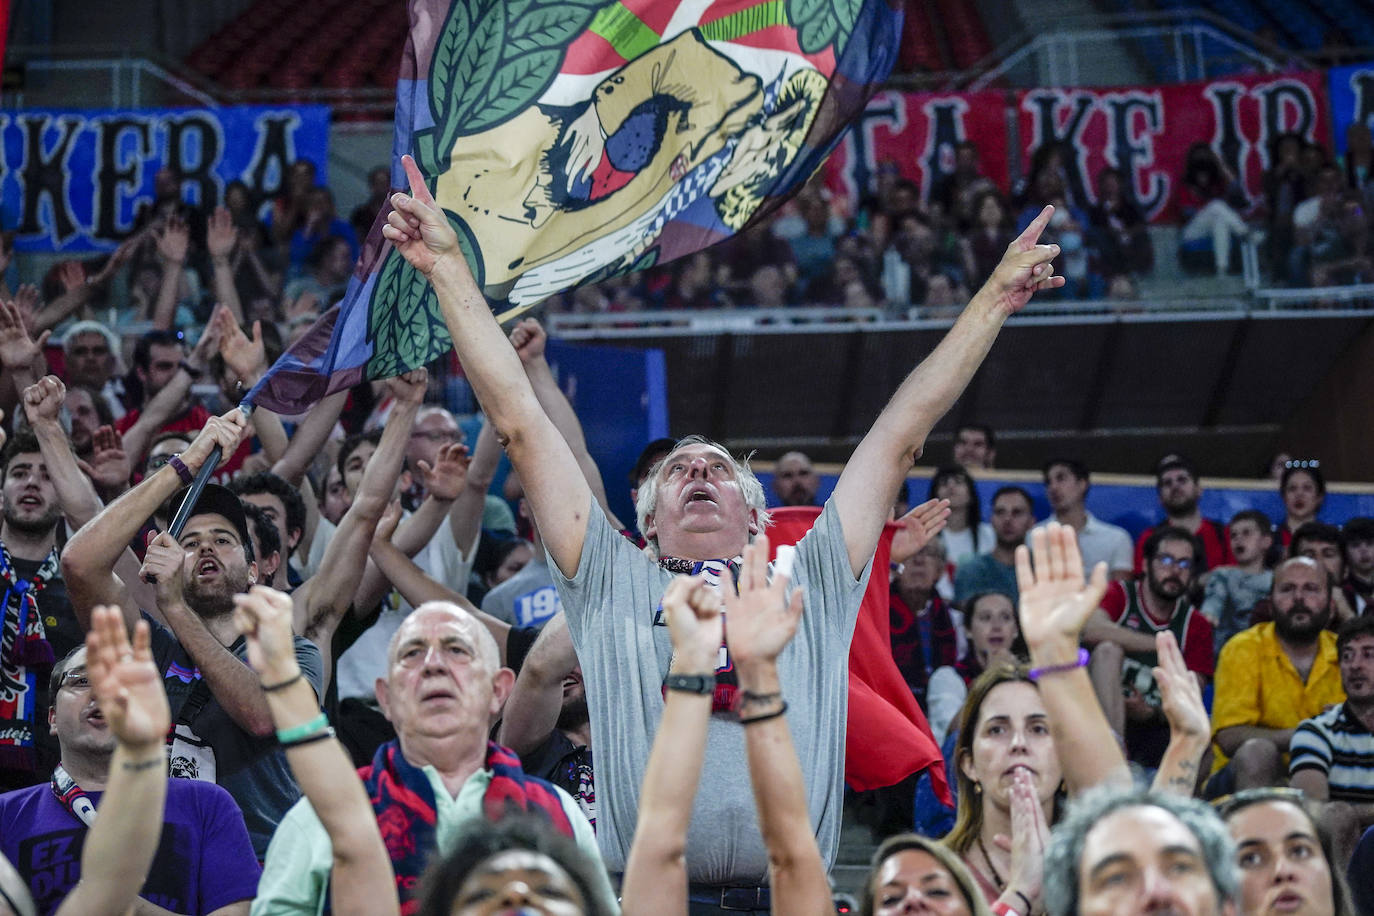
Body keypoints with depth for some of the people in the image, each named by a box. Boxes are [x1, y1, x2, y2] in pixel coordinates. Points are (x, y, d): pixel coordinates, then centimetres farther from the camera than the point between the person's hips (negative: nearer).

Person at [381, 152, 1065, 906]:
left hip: (791, 896, 2)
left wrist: (995, 298, 23)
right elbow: (519, 423, 16)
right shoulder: (612, 584, 19)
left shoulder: (810, 586, 22)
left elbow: (901, 434, 22)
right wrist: (448, 269, 14)